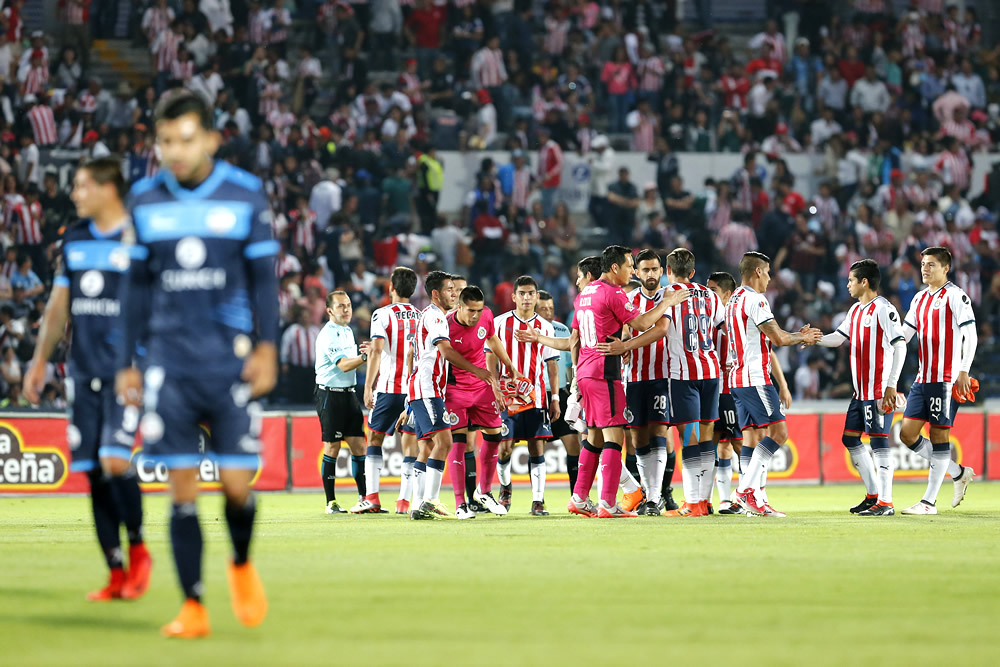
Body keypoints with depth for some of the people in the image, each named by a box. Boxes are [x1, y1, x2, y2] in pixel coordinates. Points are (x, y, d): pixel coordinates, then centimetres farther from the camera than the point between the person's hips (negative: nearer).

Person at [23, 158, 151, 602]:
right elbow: (59, 305, 21)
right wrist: (40, 361, 20)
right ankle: (116, 575, 7)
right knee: (93, 473, 1)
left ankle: (138, 549, 5)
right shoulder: (74, 240, 12)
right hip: (84, 371, 5)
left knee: (115, 461, -18)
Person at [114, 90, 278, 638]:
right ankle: (192, 606, 4)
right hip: (169, 362, 1)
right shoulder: (144, 200, 6)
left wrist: (267, 347, -5)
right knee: (181, 485, -3)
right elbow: (137, 285, 13)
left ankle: (242, 564, 25)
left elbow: (263, 277, 5)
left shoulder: (245, 195, 0)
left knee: (236, 482, -6)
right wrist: (126, 362, 11)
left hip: (230, 362, -1)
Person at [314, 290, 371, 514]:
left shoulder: (348, 331, 15)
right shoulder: (328, 335, -13)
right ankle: (331, 503, 2)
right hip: (330, 394, -8)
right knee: (332, 448, -4)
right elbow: (343, 365, -22)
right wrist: (365, 355, -34)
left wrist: (362, 352, 8)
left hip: (349, 393, 8)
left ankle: (364, 498, 5)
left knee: (359, 445, 3)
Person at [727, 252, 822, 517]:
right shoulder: (754, 299, -11)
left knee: (753, 436, 7)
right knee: (778, 433, -11)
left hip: (738, 377, 10)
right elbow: (778, 338, -13)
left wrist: (798, 335, 22)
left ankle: (753, 499, 1)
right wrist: (803, 338, 6)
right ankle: (746, 488, -18)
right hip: (756, 378, -10)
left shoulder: (734, 300, 20)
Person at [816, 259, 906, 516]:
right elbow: (838, 338, 21)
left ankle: (885, 502, -7)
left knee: (879, 441, -9)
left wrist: (891, 384, -21)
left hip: (879, 390, -10)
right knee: (850, 438, 12)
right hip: (860, 391, 10)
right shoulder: (856, 310, 16)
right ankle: (873, 494, 19)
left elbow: (900, 346, -17)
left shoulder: (883, 309, -13)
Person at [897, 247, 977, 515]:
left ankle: (929, 501, -2)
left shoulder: (956, 296, -6)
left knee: (939, 434, -5)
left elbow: (970, 336, -10)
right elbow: (902, 335, 21)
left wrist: (963, 372, -18)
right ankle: (959, 473, 18)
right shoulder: (919, 299, 16)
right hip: (923, 379, 8)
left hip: (946, 380, -8)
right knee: (908, 433, 4)